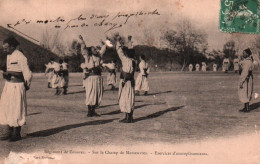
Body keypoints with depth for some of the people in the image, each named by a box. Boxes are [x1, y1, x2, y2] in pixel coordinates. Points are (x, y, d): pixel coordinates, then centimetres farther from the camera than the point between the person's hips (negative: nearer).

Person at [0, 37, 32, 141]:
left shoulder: (20, 57, -14)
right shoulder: (9, 56, 13)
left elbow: (27, 74, -12)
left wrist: (26, 86, -2)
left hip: (17, 86, -9)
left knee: (16, 110, -2)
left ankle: (17, 134, 8)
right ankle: (9, 132, 18)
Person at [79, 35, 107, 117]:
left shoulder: (98, 56, 17)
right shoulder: (88, 57, 1)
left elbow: (103, 49, 31)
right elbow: (84, 49, -9)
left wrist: (103, 44, 34)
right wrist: (82, 41, -17)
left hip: (98, 77, 7)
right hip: (91, 77, -6)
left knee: (98, 95, 8)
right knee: (90, 95, -4)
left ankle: (93, 111, 18)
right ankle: (89, 111, 4)